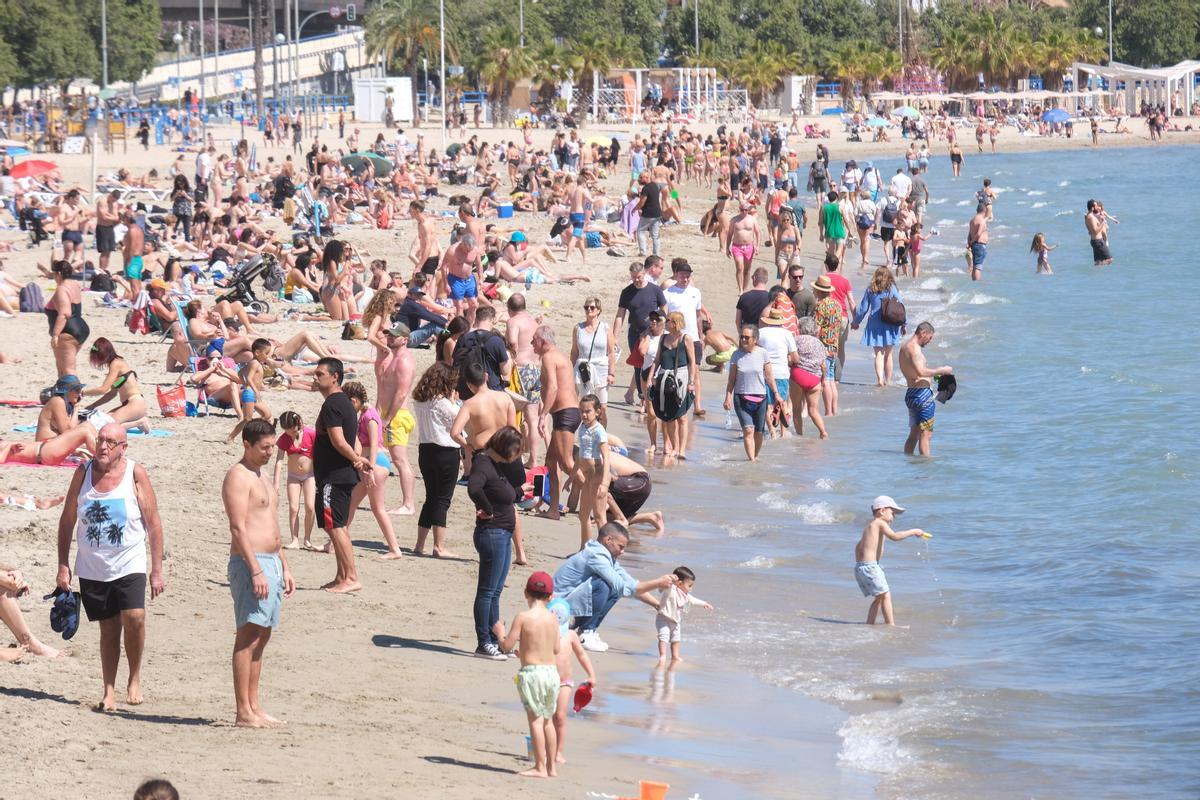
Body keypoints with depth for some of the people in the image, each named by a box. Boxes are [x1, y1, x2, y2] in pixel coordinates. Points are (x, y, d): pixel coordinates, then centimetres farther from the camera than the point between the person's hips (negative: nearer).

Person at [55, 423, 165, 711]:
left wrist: (157, 570, -5)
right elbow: (67, 520, 9)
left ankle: (134, 679, -1)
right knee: (108, 629, 6)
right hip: (92, 567, 2)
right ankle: (109, 692, 15)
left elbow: (153, 523, -2)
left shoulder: (135, 473, -5)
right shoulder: (84, 472, 2)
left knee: (134, 617, -21)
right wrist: (62, 565, 4)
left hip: (129, 565, -2)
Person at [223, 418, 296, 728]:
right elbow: (238, 528, -18)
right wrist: (256, 571, -23)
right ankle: (243, 712, -11)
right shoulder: (238, 476, -10)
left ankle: (254, 706, 13)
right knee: (249, 636, -10)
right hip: (251, 563, -10)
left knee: (262, 636, 10)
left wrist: (284, 568, 22)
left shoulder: (263, 478, 20)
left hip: (271, 563, 10)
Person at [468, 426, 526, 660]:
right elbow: (473, 488, -37)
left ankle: (496, 640, 21)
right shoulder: (484, 464, -16)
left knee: (495, 591, 15)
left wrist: (521, 490, 10)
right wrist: (488, 510, -24)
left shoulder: (497, 464, 13)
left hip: (503, 535, 10)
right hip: (491, 533, -10)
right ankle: (484, 643, 0)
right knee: (487, 591, -4)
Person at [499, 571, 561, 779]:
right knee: (547, 719, 16)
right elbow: (557, 649, 11)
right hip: (552, 671, 6)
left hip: (531, 671, -6)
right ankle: (552, 766, 19)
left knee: (535, 719, -4)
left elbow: (507, 646, -9)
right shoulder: (553, 618, 5)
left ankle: (540, 767, -5)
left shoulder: (523, 617, -10)